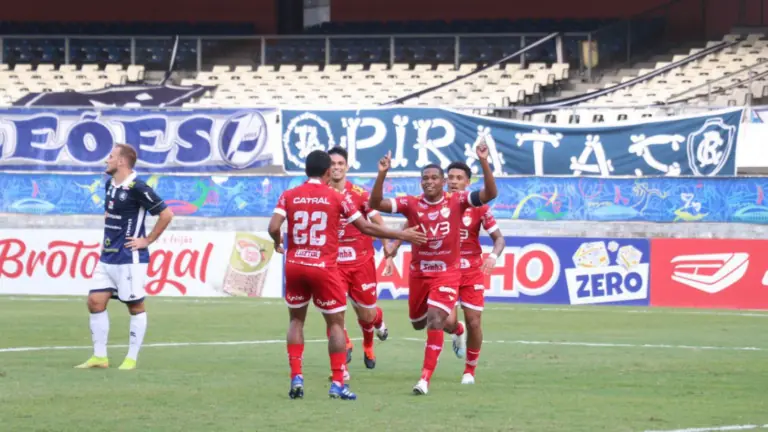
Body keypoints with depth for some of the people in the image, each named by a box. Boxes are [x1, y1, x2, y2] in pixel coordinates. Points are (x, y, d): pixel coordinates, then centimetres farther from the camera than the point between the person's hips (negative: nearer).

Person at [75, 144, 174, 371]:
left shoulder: (137, 188, -15)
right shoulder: (110, 185, 11)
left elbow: (166, 214, -15)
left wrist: (147, 240, -11)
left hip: (130, 258, -8)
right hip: (108, 257, 8)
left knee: (135, 307, 2)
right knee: (95, 301, 2)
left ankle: (132, 359, 8)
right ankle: (99, 357, 8)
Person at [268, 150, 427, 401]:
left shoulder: (289, 196, 1)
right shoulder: (337, 198, -3)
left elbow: (273, 227, -9)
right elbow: (365, 228, -1)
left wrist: (278, 244, 14)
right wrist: (401, 236, 9)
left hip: (295, 265, 3)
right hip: (324, 268, -2)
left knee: (296, 320, 17)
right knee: (336, 324, 6)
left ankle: (296, 377, 6)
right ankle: (338, 384, 0)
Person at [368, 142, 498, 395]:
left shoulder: (456, 201, -10)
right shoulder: (411, 204, -7)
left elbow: (490, 194, -19)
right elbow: (376, 204, -15)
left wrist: (484, 162, -31)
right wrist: (382, 174, -29)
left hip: (447, 272, -4)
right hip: (419, 272, 4)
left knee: (435, 321, -19)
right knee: (418, 323, 20)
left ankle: (425, 379, -15)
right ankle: (455, 327, 54)